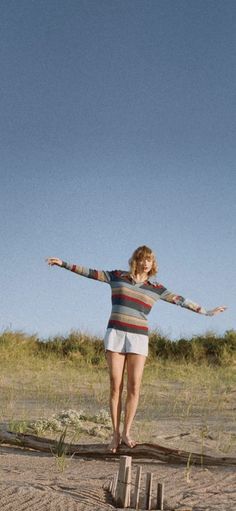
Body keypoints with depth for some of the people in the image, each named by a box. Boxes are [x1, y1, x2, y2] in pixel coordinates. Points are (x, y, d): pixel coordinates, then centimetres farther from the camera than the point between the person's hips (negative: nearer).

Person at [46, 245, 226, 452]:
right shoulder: (118, 277, 6)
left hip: (138, 338, 1)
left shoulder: (155, 288, 8)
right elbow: (89, 272, 6)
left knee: (134, 387, -6)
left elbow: (179, 300, 7)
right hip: (115, 335, -1)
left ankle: (126, 432, 5)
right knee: (116, 386, -2)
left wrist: (206, 311, 4)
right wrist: (63, 263, 3)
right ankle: (116, 434, 4)